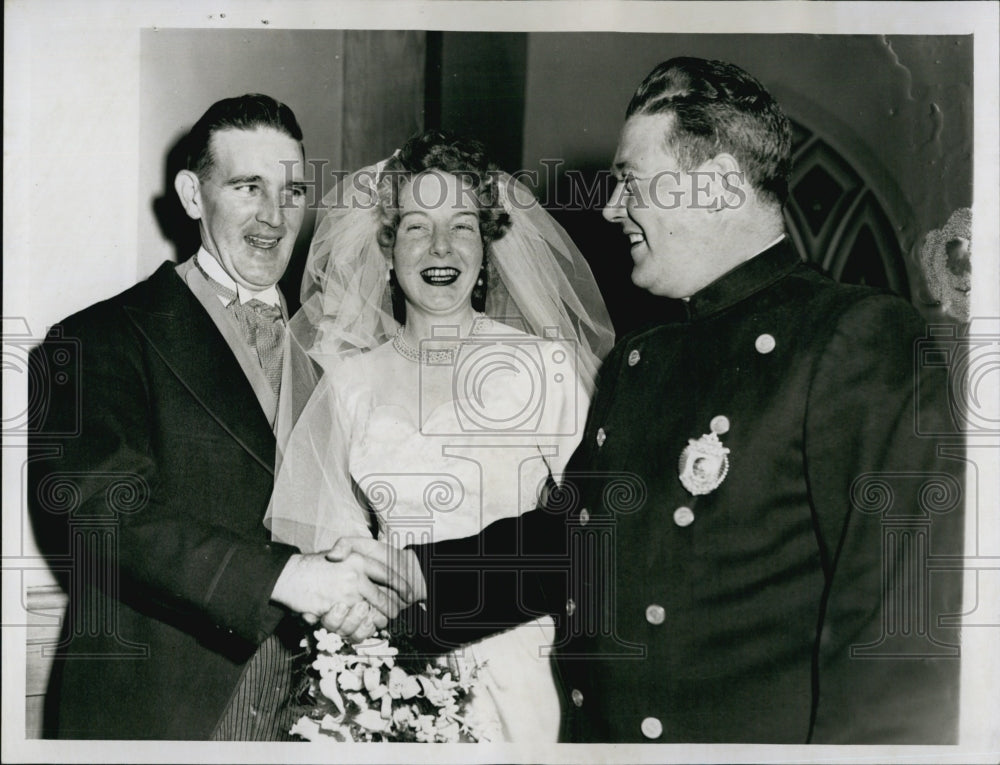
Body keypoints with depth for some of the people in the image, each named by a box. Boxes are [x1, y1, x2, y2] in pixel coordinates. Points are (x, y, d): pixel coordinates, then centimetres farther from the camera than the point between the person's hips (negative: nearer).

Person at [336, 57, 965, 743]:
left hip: (759, 735, -7)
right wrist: (416, 572, 8)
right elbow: (569, 537, 17)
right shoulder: (634, 363, 11)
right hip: (593, 728, 7)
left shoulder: (862, 336, -13)